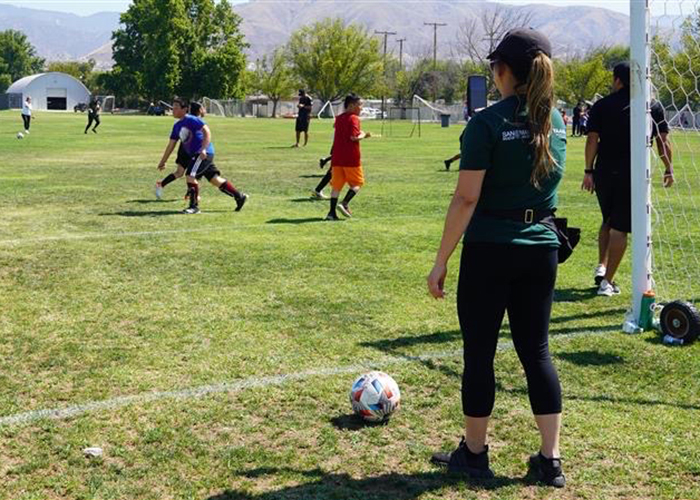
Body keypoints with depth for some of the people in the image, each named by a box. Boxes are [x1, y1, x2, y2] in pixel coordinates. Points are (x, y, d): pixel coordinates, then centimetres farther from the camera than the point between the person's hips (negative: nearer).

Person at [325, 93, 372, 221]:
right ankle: (344, 204, -9)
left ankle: (332, 212, 1)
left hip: (337, 157, 7)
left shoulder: (339, 118, 14)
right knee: (357, 183, 8)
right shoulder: (354, 118, -10)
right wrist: (364, 135, -4)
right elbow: (354, 137, -21)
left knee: (336, 185, 7)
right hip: (351, 158, -7)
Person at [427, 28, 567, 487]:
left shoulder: (488, 123, -13)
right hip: (541, 248, 6)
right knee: (536, 351, 12)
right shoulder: (556, 120, 6)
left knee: (480, 352, 7)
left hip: (490, 250, -5)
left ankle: (474, 454, 20)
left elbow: (466, 198, -16)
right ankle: (551, 461, 14)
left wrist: (442, 260, -12)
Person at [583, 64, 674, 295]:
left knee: (608, 221, 23)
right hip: (633, 175, -1)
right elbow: (662, 140, 2)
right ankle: (607, 281, -1)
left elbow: (592, 139, -4)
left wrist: (588, 171, 0)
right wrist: (669, 169, 12)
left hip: (604, 173, 2)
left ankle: (601, 266, 12)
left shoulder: (602, 105, 2)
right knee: (620, 228, 1)